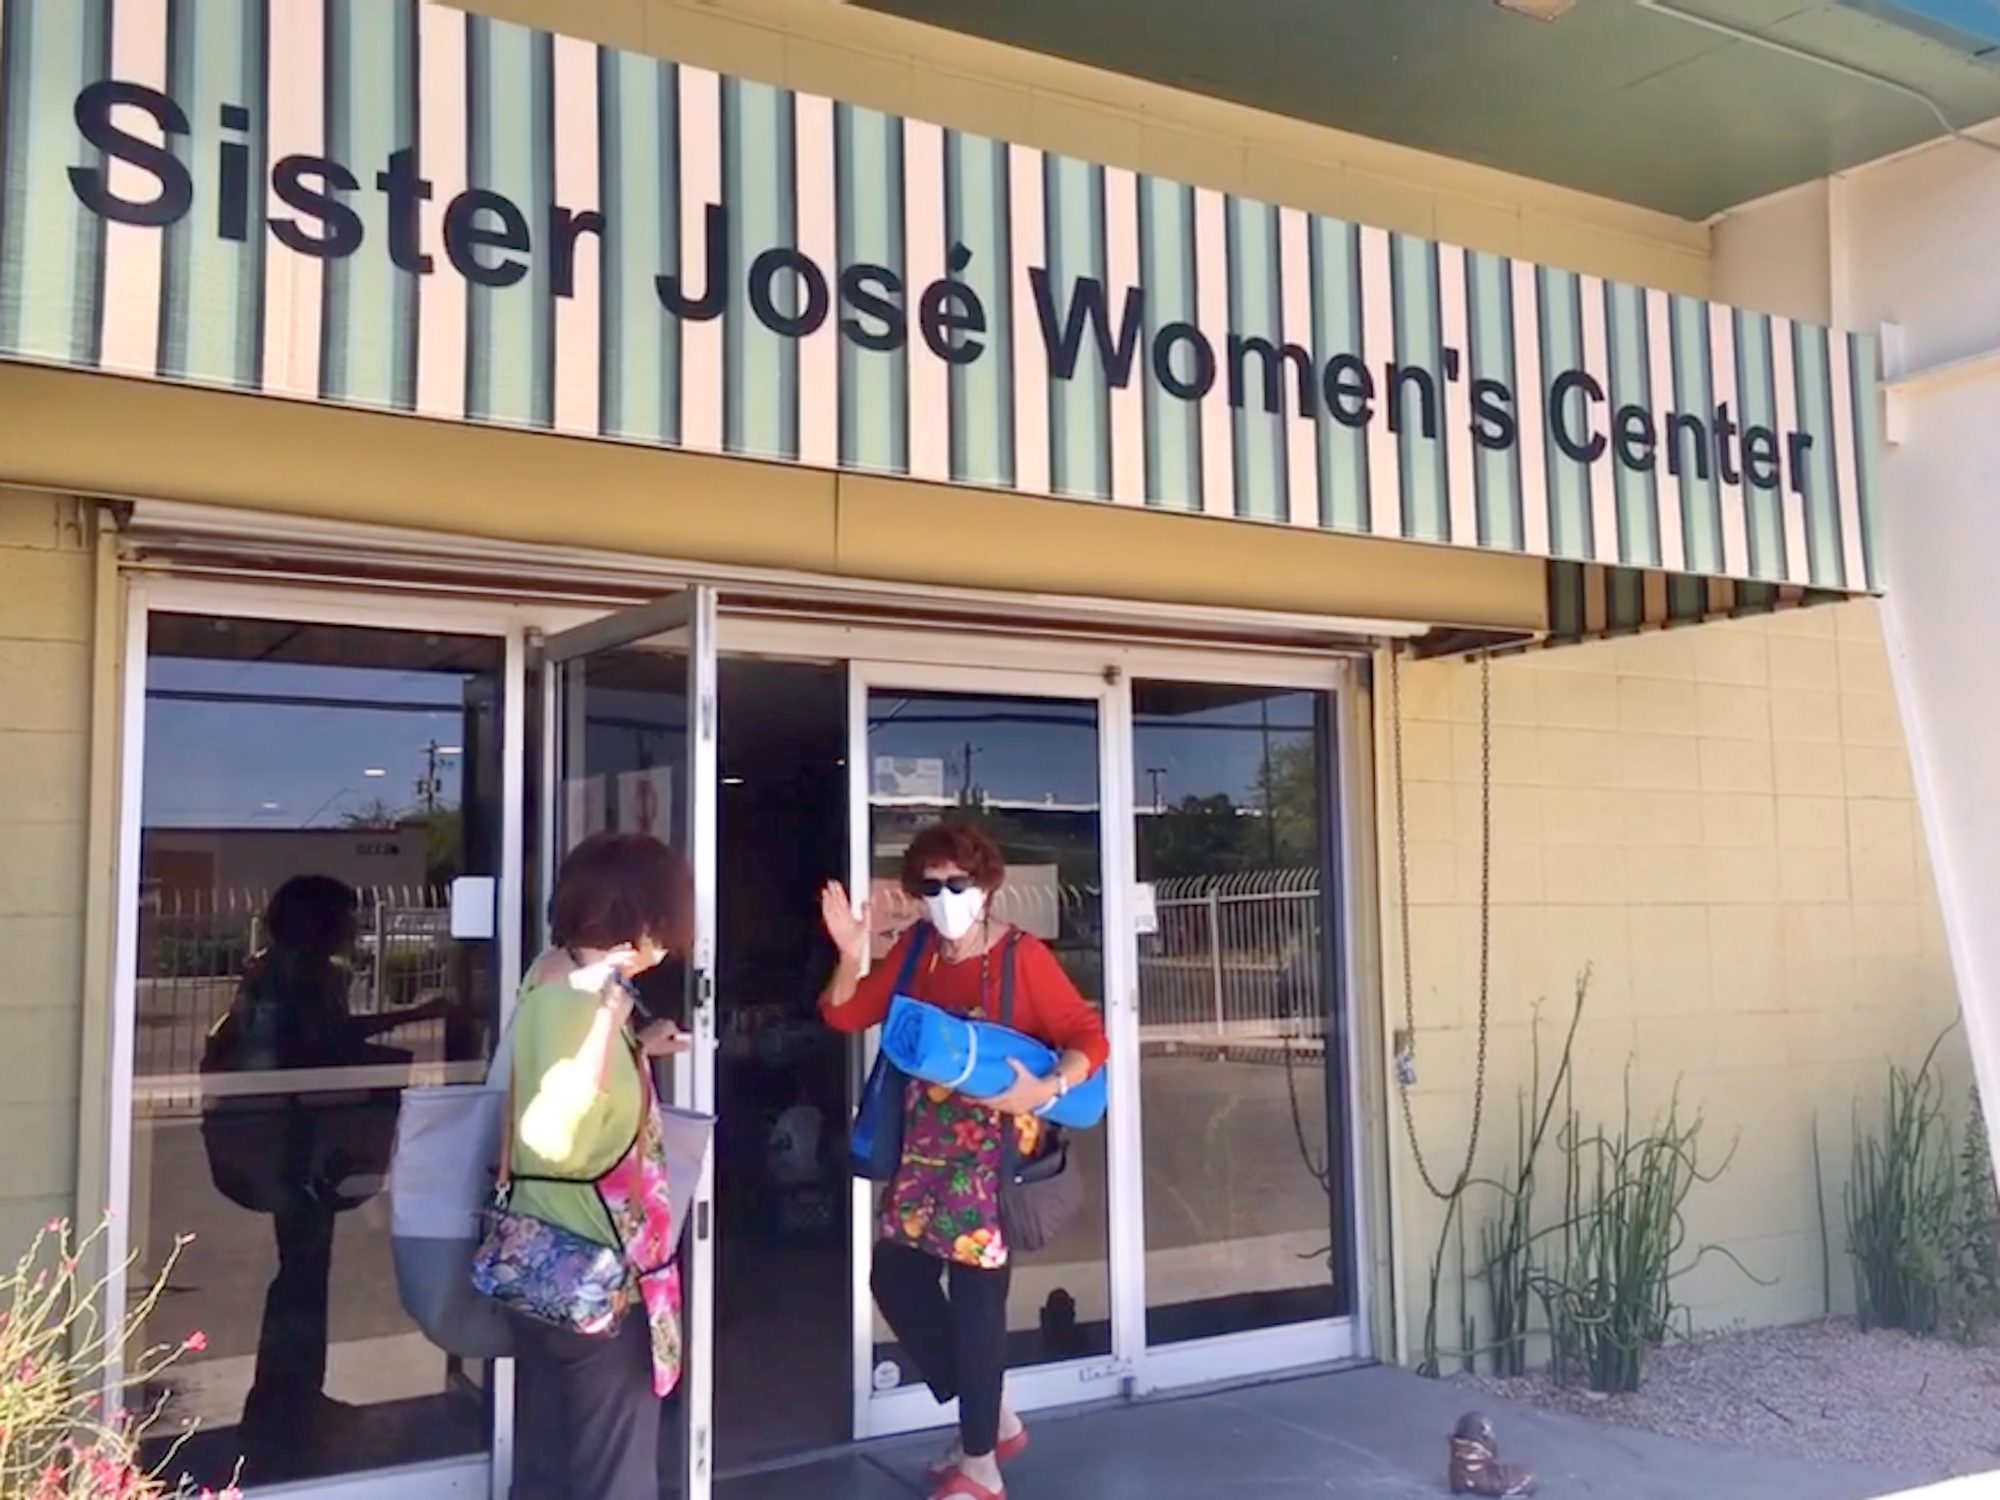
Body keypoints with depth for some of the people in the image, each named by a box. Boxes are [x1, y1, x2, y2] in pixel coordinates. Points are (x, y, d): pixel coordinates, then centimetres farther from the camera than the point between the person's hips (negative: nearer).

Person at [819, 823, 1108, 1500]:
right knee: (896, 1279, 9)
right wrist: (851, 956, -14)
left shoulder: (1022, 956, -14)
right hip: (924, 1144, 7)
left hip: (991, 1148, -7)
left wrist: (1046, 1090, -30)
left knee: (973, 1292, -1)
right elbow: (846, 1015, 4)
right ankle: (992, 1418, 28)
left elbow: (1091, 1039, -14)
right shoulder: (916, 946, 3)